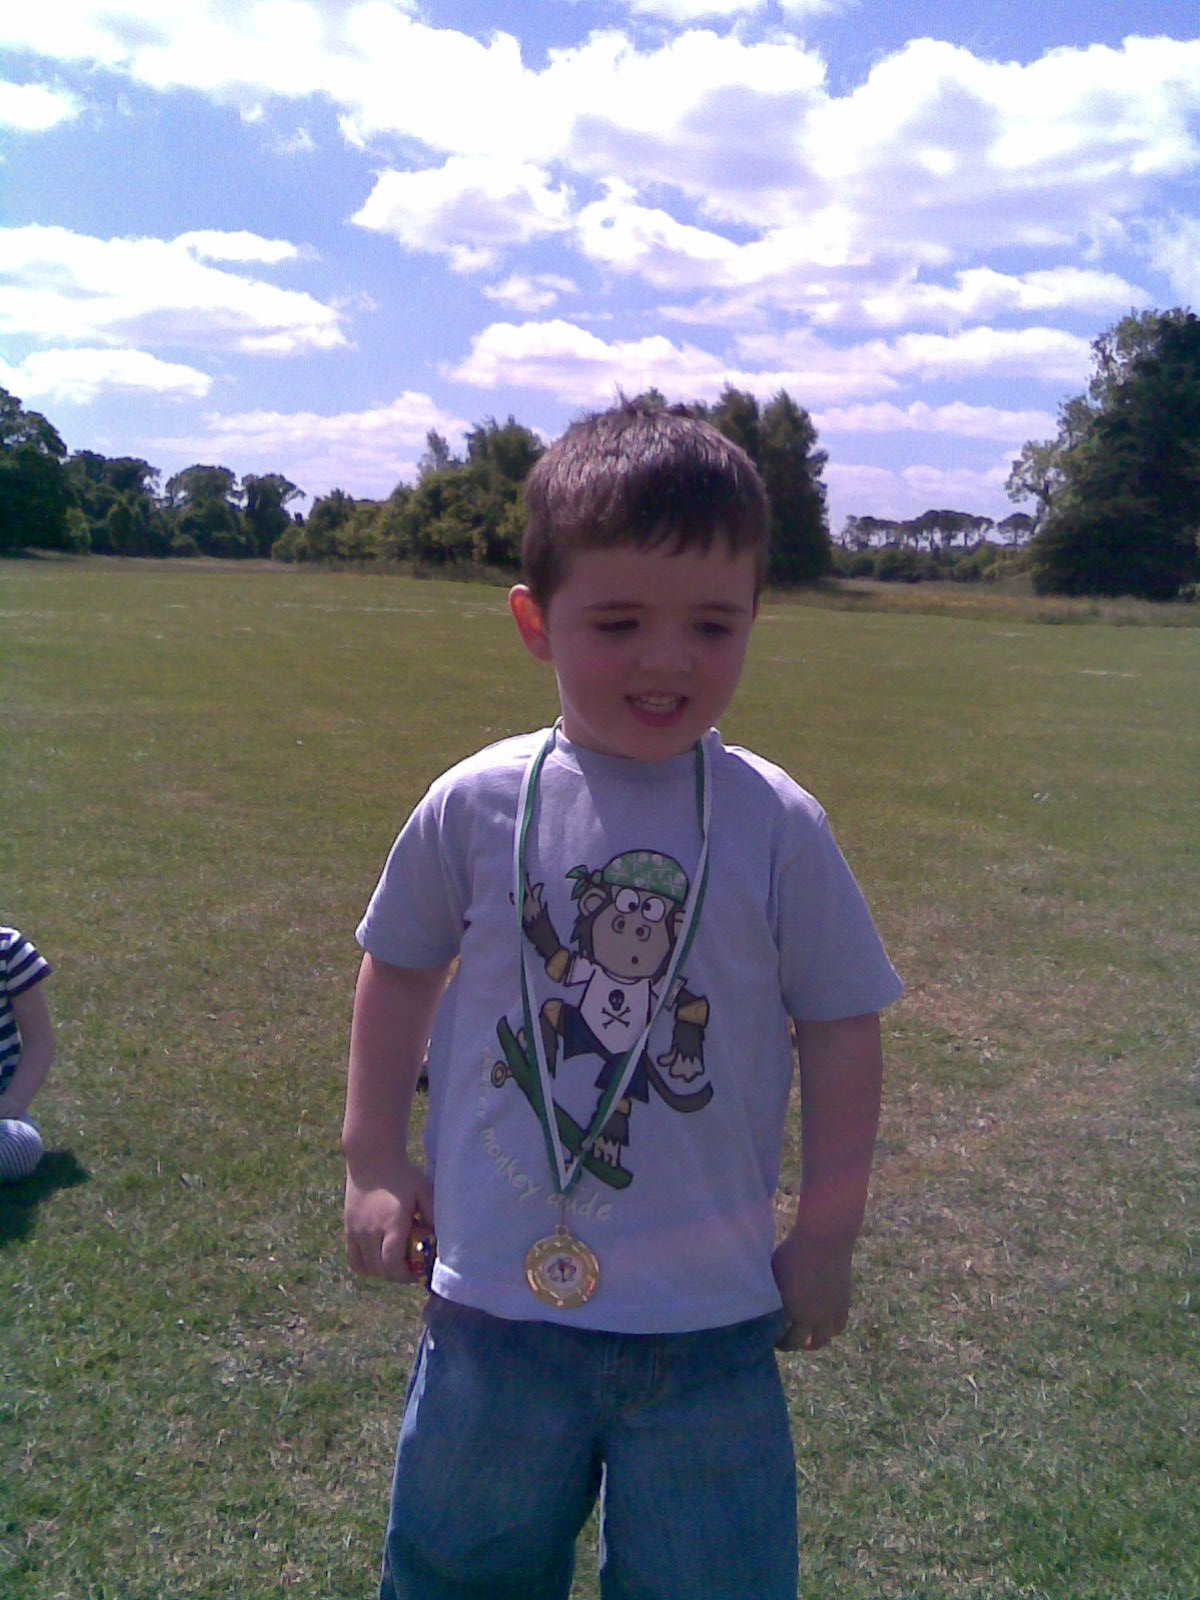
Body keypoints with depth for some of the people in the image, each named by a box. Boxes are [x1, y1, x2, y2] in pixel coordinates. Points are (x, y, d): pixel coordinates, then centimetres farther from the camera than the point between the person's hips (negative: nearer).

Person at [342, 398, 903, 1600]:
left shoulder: (778, 825, -11)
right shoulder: (476, 805, -9)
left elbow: (840, 1024, -1)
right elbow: (399, 969, 7)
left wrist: (826, 1235, 2)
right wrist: (372, 1162, 9)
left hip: (713, 1324, -1)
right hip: (493, 1305, 1)